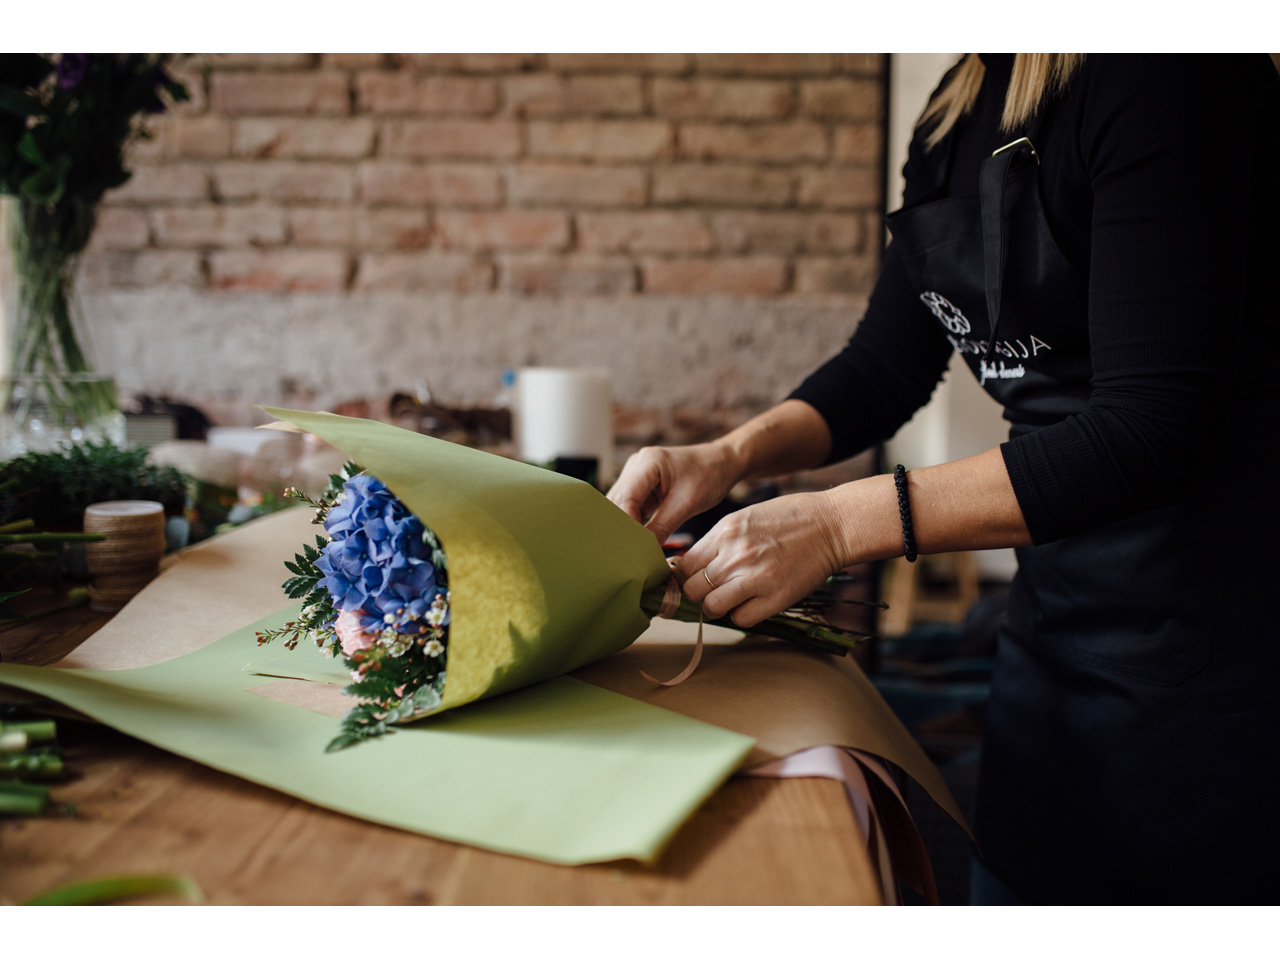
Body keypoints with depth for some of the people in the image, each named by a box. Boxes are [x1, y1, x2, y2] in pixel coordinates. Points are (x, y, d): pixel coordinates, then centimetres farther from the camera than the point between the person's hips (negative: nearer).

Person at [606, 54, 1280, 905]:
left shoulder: (1167, 71, -18)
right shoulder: (958, 109, 8)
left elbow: (1151, 429, -24)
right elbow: (886, 369, 12)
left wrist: (843, 522, -26)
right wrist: (729, 457, -5)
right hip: (1056, 602, 8)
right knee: (1013, 877, 17)